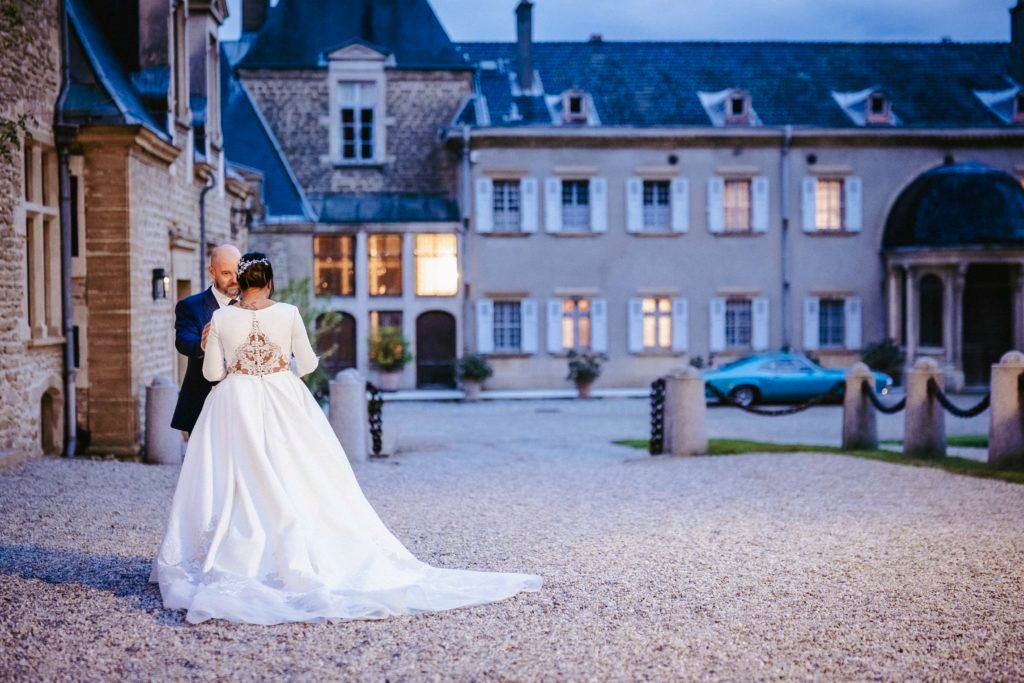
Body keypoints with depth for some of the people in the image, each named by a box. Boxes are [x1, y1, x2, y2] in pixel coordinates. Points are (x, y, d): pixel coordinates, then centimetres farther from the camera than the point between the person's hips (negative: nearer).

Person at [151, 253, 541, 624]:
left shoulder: (221, 318, -6)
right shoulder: (288, 313, -5)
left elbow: (212, 372, -1)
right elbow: (307, 364, 1)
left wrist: (210, 346, 18)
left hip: (235, 409, 0)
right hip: (284, 405, 0)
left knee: (233, 487, 6)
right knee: (297, 483, 7)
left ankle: (234, 561, 5)